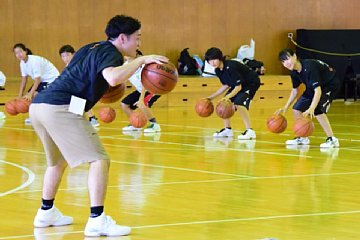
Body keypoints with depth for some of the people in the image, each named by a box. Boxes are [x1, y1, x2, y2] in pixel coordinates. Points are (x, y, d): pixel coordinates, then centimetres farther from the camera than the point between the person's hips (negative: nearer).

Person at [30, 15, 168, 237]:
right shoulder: (110, 53, -3)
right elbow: (113, 78, -25)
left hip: (38, 105, 9)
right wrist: (142, 60, -17)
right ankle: (97, 221, -17)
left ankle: (46, 212, 37)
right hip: (61, 108, -9)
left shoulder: (91, 48, 24)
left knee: (59, 161, 29)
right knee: (100, 160, -9)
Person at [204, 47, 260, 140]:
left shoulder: (230, 67, -32)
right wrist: (212, 97, 6)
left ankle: (250, 131, -25)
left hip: (252, 83, -9)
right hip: (238, 84, 9)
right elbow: (226, 86, 9)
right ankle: (227, 129, 19)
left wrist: (228, 96, -41)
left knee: (239, 102, -27)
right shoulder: (218, 70, -6)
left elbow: (238, 87, -30)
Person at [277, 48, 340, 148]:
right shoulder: (294, 72, -9)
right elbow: (295, 91, 9)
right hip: (313, 87, 9)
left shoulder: (309, 67, -35)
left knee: (317, 110, -28)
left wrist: (311, 108, -52)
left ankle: (332, 139, -20)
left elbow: (318, 91, -40)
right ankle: (302, 138, 21)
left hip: (330, 84, -9)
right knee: (297, 109, 4)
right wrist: (285, 108, 5)